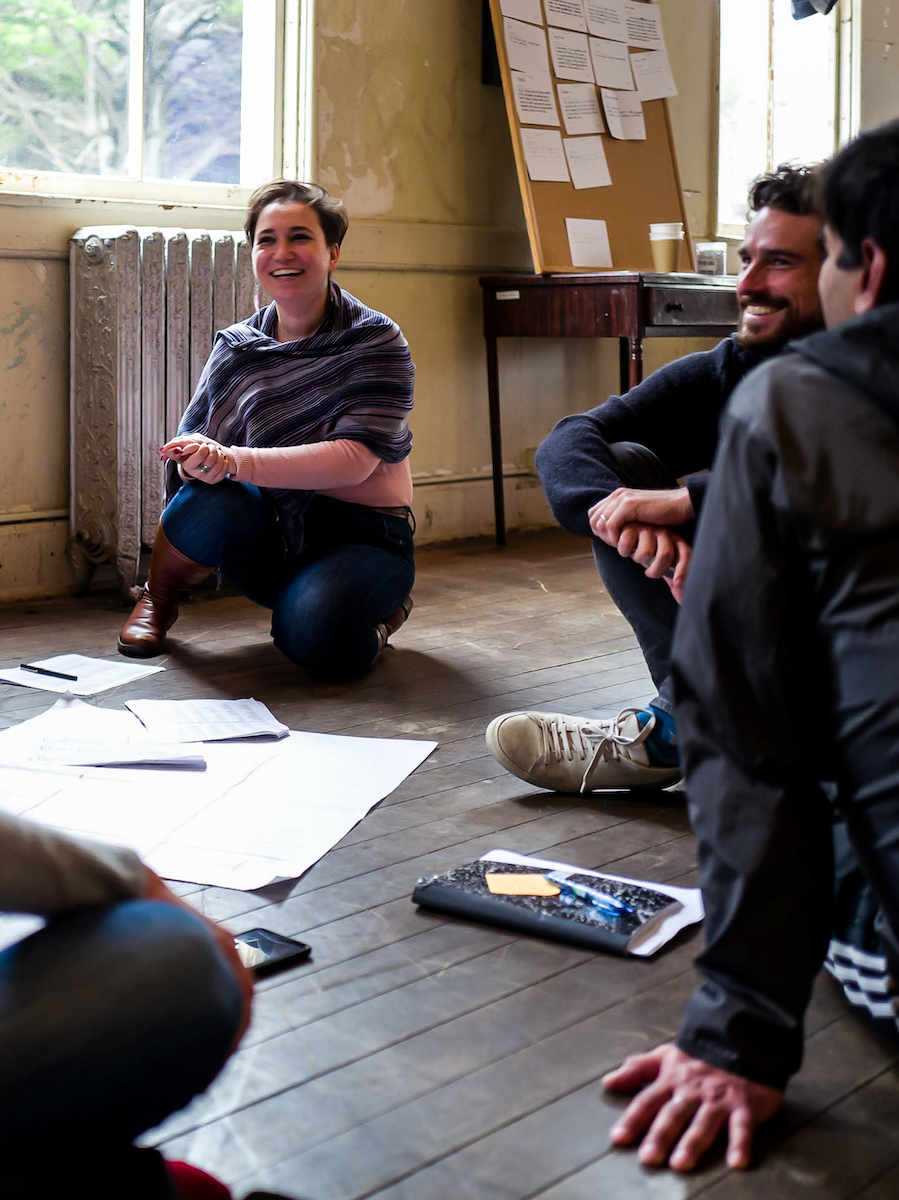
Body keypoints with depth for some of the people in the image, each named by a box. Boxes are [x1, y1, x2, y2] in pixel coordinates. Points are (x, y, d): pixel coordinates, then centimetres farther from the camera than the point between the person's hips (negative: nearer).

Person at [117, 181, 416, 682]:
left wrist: (235, 461, -32)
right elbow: (190, 443, -1)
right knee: (213, 501, -31)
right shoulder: (236, 346, 4)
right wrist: (195, 462, -28)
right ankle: (159, 598, 2)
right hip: (270, 539, 4)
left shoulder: (376, 341, -8)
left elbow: (354, 460, -21)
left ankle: (380, 611, 2)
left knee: (314, 634, -35)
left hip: (360, 535, -3)